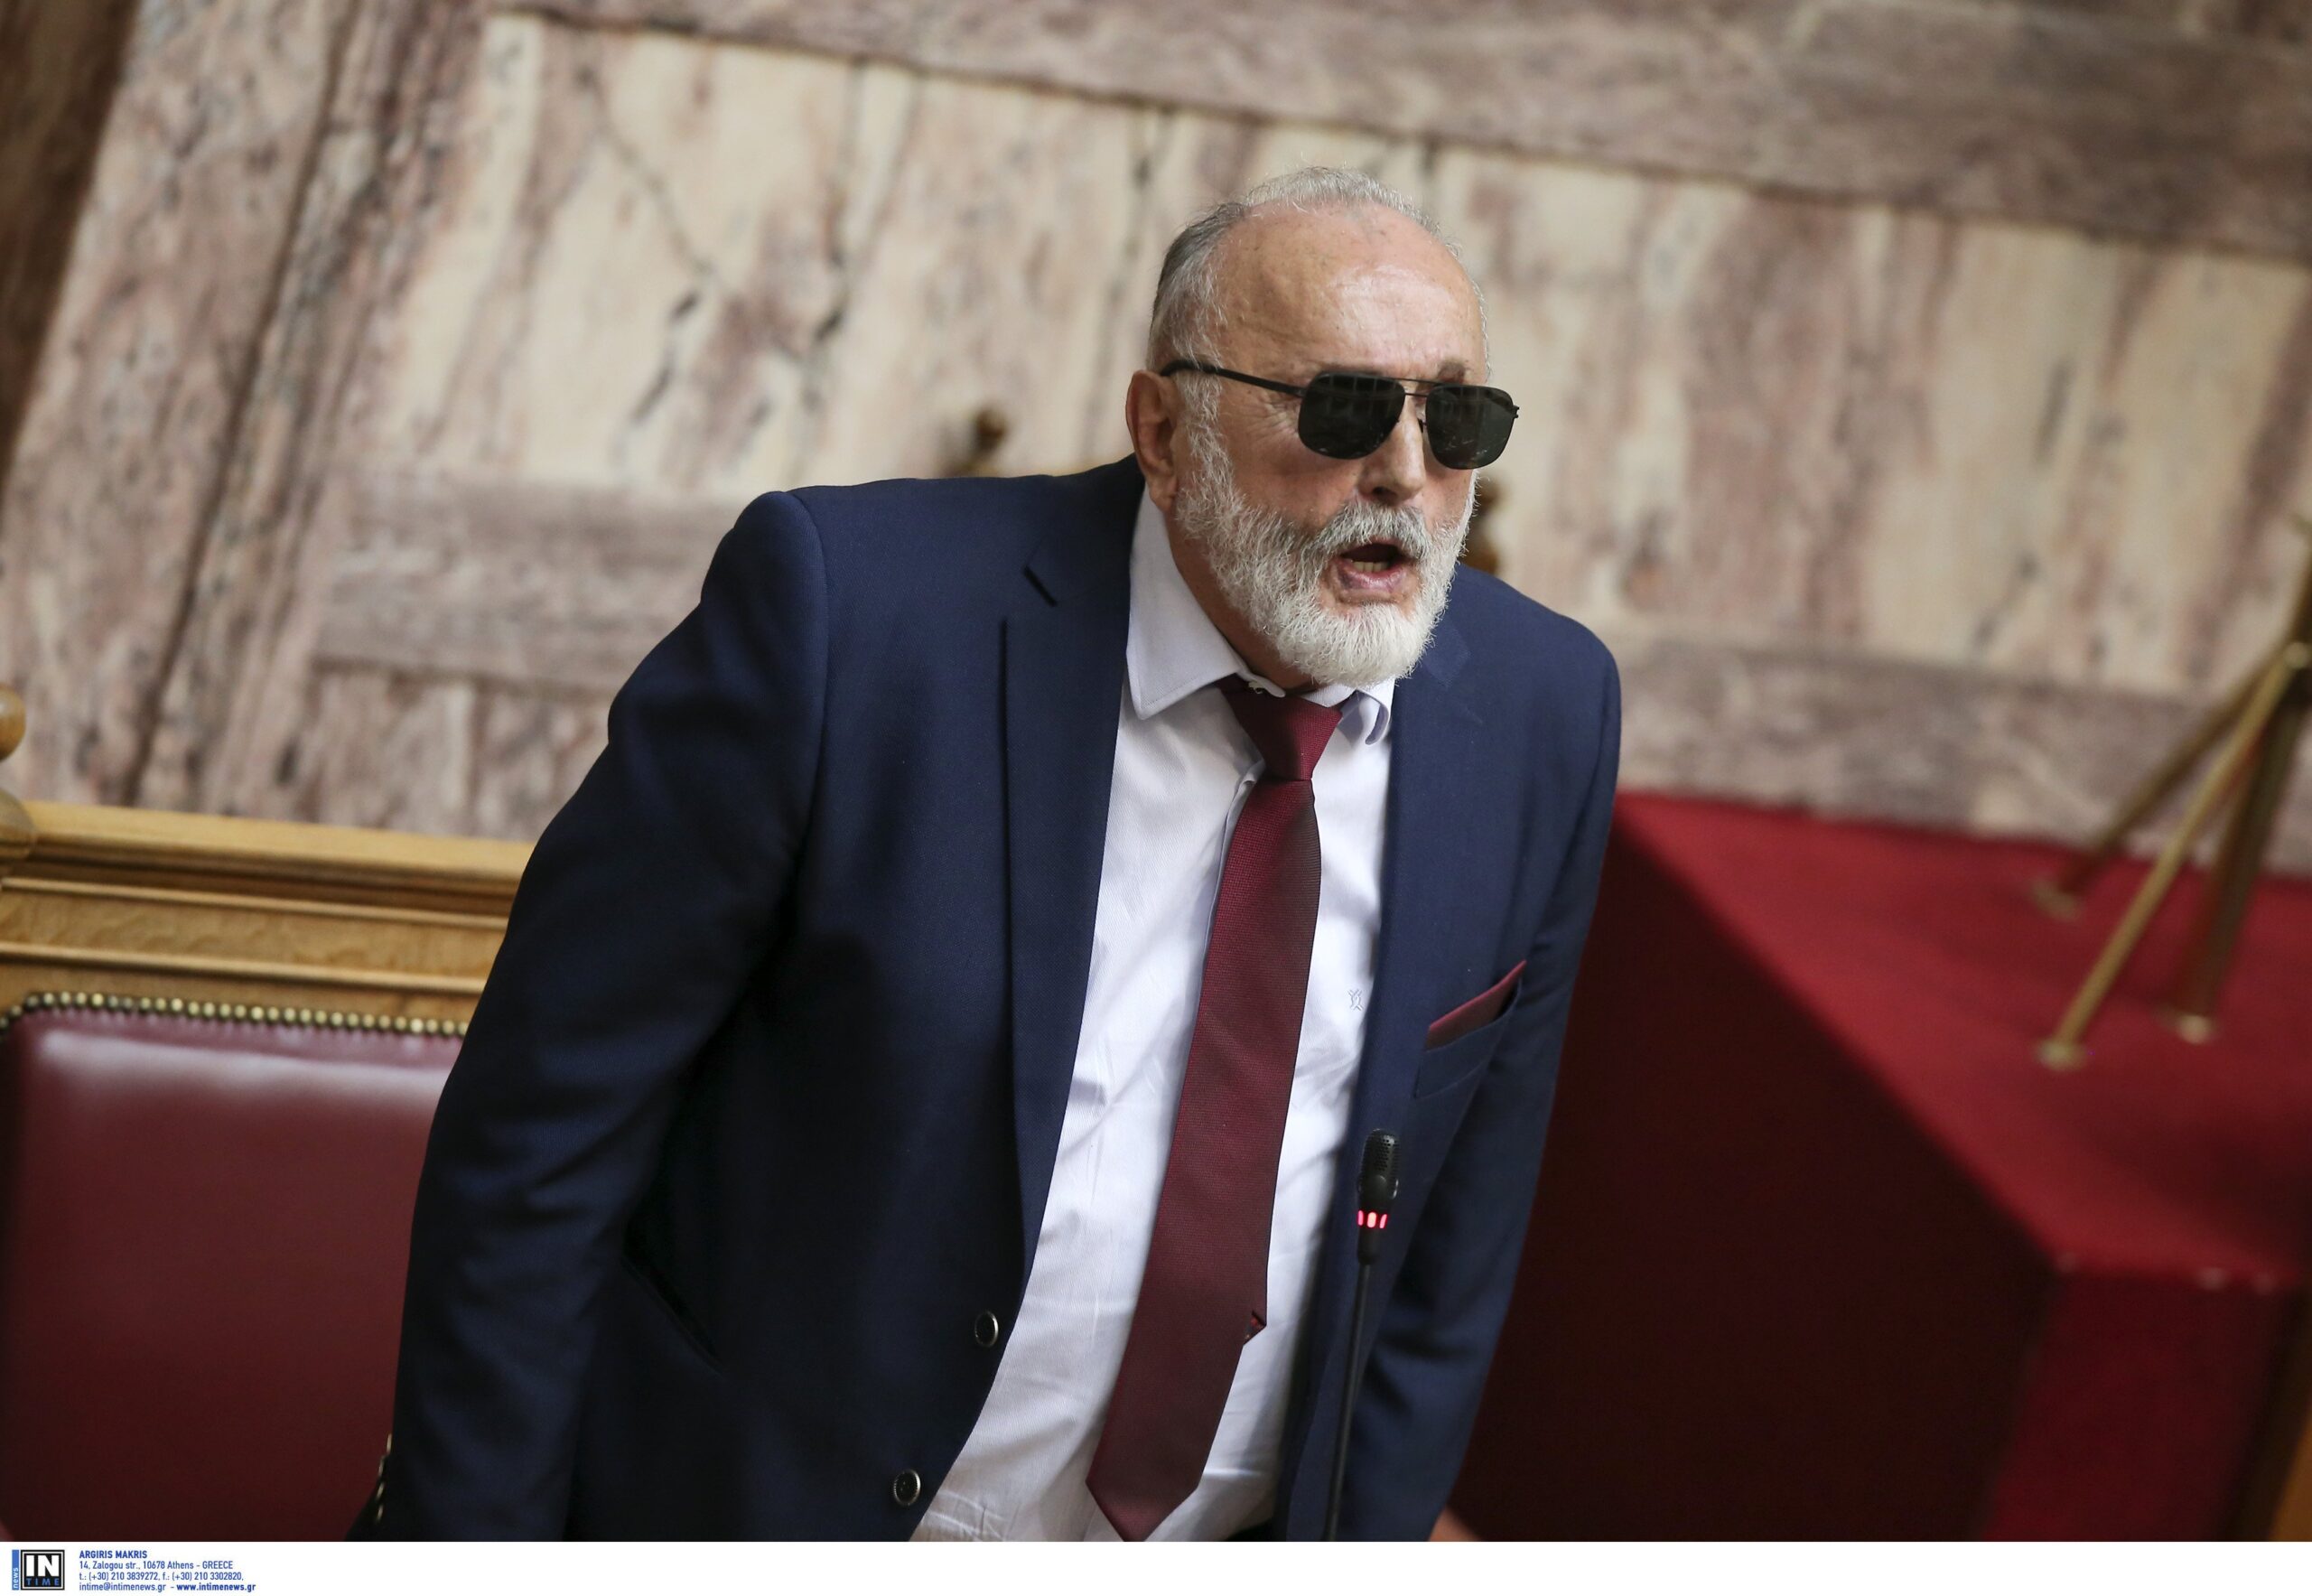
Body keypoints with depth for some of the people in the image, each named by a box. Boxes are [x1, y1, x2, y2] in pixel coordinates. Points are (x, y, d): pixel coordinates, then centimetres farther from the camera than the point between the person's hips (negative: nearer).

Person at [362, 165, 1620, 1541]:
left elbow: (1451, 1252, 0)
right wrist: (469, 1540, -14)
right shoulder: (842, 608, -21)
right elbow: (545, 1126, -16)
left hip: (1229, 1540, 3)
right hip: (746, 1523, -3)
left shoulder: (1544, 717, -9)